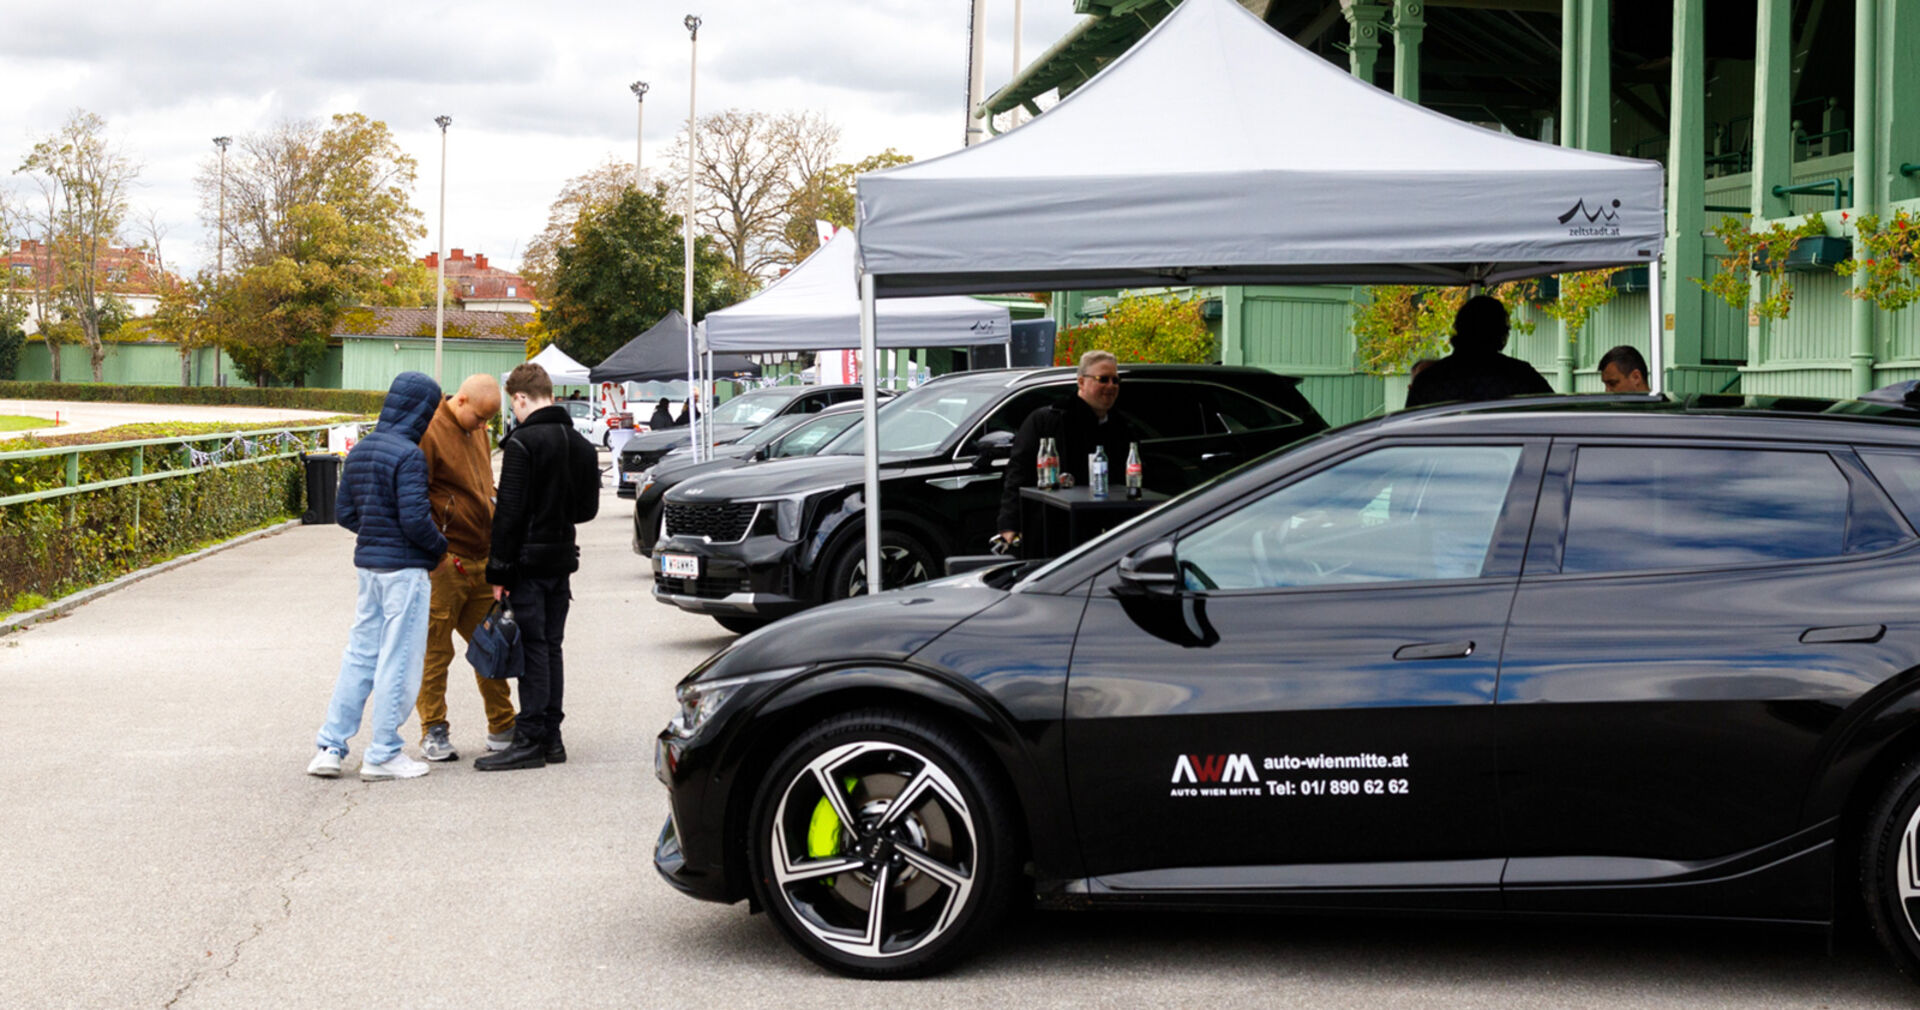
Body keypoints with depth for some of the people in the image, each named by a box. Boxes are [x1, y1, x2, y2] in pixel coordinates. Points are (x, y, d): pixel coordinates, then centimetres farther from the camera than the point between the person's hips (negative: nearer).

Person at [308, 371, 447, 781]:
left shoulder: (359, 451, 10)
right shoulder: (408, 455, -16)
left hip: (369, 563, 8)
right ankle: (383, 754, 6)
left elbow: (345, 512, 13)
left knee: (360, 655, 14)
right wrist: (439, 545, -4)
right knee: (399, 661, 1)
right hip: (404, 567, -8)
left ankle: (329, 747, 13)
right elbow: (414, 517, -20)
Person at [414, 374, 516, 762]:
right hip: (443, 563, -8)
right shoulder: (430, 431, -12)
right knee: (435, 650, 0)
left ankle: (503, 728, 19)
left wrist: (495, 540, 20)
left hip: (481, 560, 8)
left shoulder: (477, 430, 14)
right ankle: (433, 731, 9)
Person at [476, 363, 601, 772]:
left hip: (529, 560, -7)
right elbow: (588, 507, 15)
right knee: (551, 648, 12)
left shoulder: (524, 443, -14)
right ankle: (551, 738, 15)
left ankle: (530, 741, -4)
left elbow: (509, 512, -16)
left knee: (532, 649, -5)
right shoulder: (581, 444, 9)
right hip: (563, 558, 7)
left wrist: (498, 570, -13)